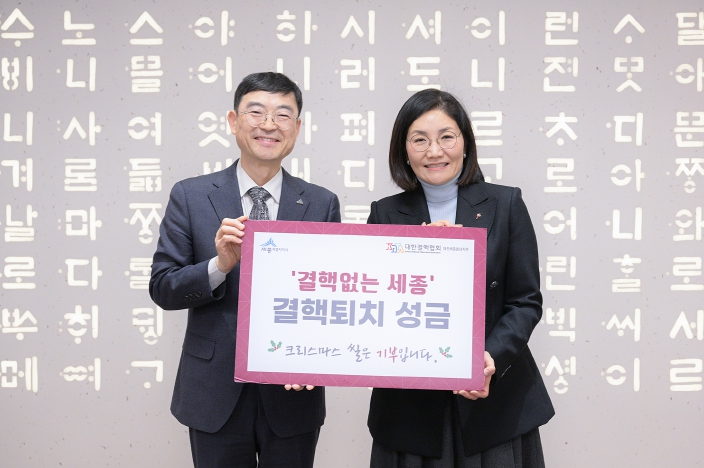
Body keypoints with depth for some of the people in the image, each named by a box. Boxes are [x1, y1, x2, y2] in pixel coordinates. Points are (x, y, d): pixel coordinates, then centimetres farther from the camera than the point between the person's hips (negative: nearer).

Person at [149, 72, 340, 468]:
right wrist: (220, 265, -21)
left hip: (291, 395, 1)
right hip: (216, 395, -1)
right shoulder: (190, 196, -2)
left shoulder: (322, 204, 0)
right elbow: (162, 288, -4)